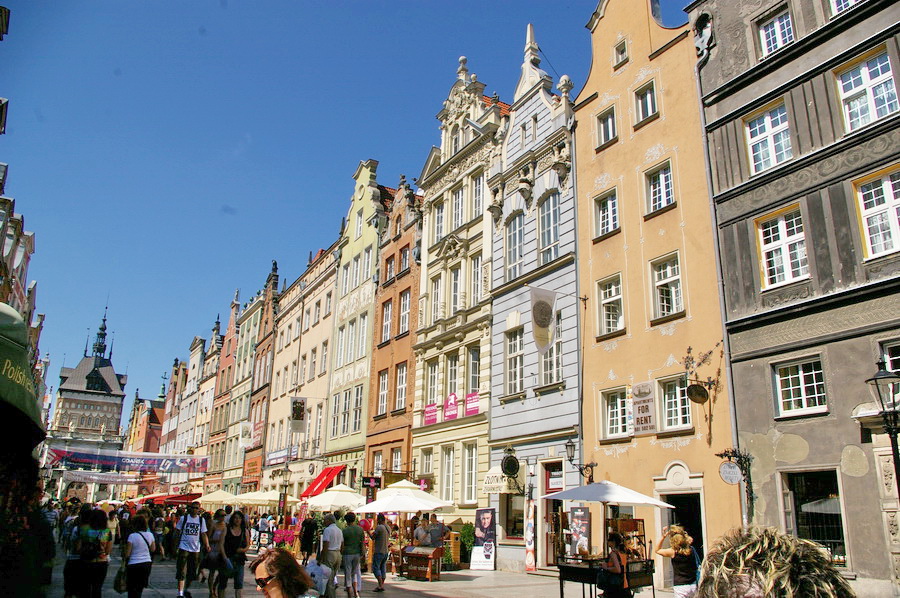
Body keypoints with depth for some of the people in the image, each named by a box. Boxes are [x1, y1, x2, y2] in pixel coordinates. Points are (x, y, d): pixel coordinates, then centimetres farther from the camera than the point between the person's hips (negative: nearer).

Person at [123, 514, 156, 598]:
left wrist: (124, 563, 2)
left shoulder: (132, 536, -14)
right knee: (140, 588, 19)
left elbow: (127, 553, -13)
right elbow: (153, 549, 10)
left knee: (132, 589, 4)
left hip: (134, 564, -5)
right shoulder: (150, 534, 0)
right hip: (147, 563, 5)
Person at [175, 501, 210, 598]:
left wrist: (207, 545, -10)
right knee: (181, 572, -9)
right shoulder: (184, 518, -2)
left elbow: (203, 534, 4)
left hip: (196, 549, 3)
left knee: (192, 572, 12)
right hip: (184, 547, -3)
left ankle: (186, 590, 32)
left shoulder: (201, 520, 4)